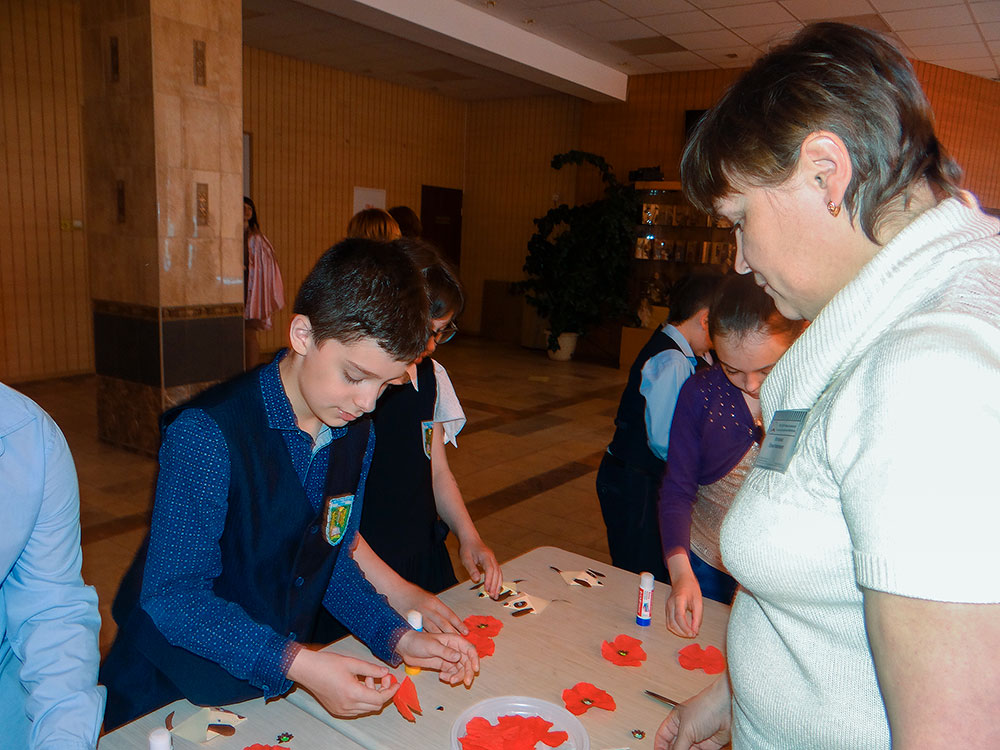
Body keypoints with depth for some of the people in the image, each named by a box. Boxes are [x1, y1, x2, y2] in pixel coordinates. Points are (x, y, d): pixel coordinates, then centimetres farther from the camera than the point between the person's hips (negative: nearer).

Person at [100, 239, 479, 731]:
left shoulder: (357, 436, -4)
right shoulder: (206, 435, -25)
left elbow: (332, 561, 4)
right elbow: (172, 596, -22)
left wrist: (398, 638, -9)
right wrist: (297, 664, -30)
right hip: (169, 689, -4)